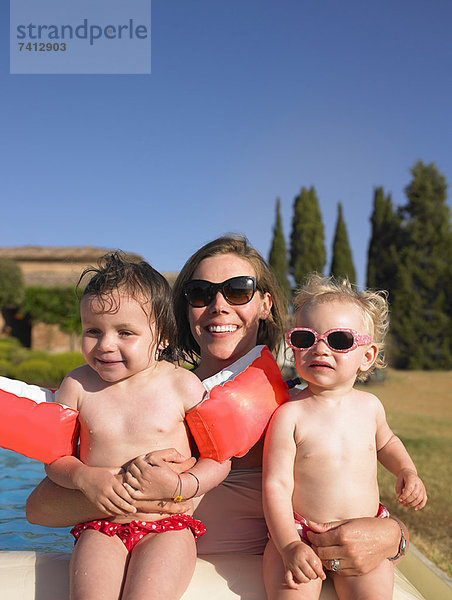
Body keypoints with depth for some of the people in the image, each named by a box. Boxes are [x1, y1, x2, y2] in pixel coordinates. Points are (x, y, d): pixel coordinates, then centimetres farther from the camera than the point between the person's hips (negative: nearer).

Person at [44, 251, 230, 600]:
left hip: (167, 525, -1)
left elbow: (219, 460, 0)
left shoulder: (183, 384, -5)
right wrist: (84, 477, -12)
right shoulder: (77, 385, 2)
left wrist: (179, 485, -17)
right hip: (101, 526, 2)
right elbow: (54, 456, 8)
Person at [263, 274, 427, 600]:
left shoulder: (370, 405, 2)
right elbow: (276, 486, -15)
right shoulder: (290, 415, -14)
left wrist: (407, 471, 7)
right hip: (301, 534, -3)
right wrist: (290, 546, -25)